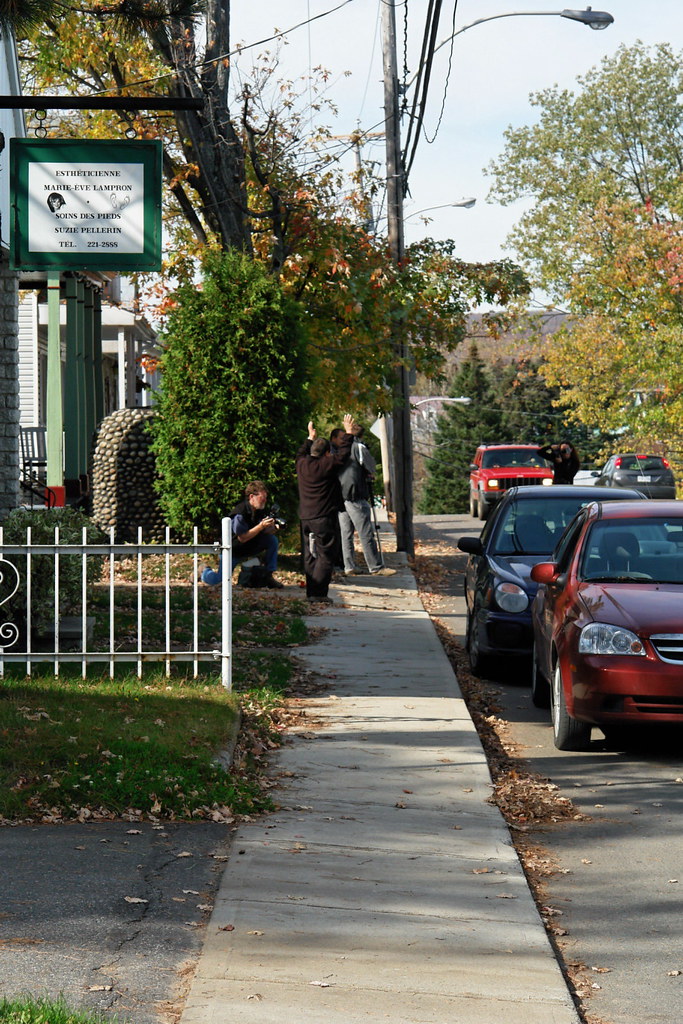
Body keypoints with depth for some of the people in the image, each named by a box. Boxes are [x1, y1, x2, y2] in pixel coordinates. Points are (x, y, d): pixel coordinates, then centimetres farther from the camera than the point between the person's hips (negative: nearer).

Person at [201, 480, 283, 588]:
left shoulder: (260, 511, -2)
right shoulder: (239, 513, -26)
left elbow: (266, 531, -4)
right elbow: (242, 538, -28)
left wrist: (273, 528, -27)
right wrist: (261, 526, -33)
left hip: (250, 547, 6)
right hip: (233, 550, -6)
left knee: (273, 540, -16)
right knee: (214, 580, -14)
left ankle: (269, 576, -10)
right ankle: (204, 571, 23)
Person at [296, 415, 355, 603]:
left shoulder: (302, 463, 7)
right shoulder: (326, 464, -12)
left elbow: (301, 453, 29)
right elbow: (342, 454, -7)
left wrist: (310, 438, 41)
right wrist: (347, 433, 4)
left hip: (305, 517, 7)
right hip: (325, 517, -7)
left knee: (310, 555, 13)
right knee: (326, 555, -5)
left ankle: (311, 590, 15)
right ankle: (318, 592, -12)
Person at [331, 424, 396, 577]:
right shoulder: (358, 446, -7)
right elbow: (371, 467, -6)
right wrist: (370, 474, 17)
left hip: (340, 495, 7)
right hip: (355, 496, -7)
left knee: (346, 533, 10)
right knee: (366, 534, -5)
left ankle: (349, 567, 10)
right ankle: (376, 567, -3)